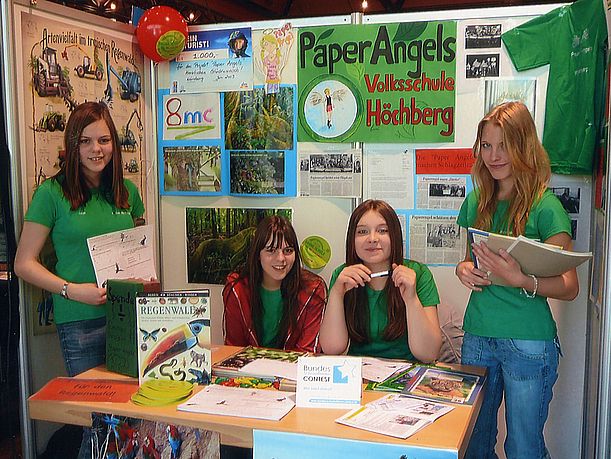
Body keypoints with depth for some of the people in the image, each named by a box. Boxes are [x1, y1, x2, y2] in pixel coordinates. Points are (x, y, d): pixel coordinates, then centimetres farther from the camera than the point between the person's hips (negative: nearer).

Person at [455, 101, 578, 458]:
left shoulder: (545, 206, -9)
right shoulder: (477, 201, 8)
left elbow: (569, 287, -11)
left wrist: (521, 280, -29)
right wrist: (464, 269, -3)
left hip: (529, 342, -5)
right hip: (478, 336, 5)